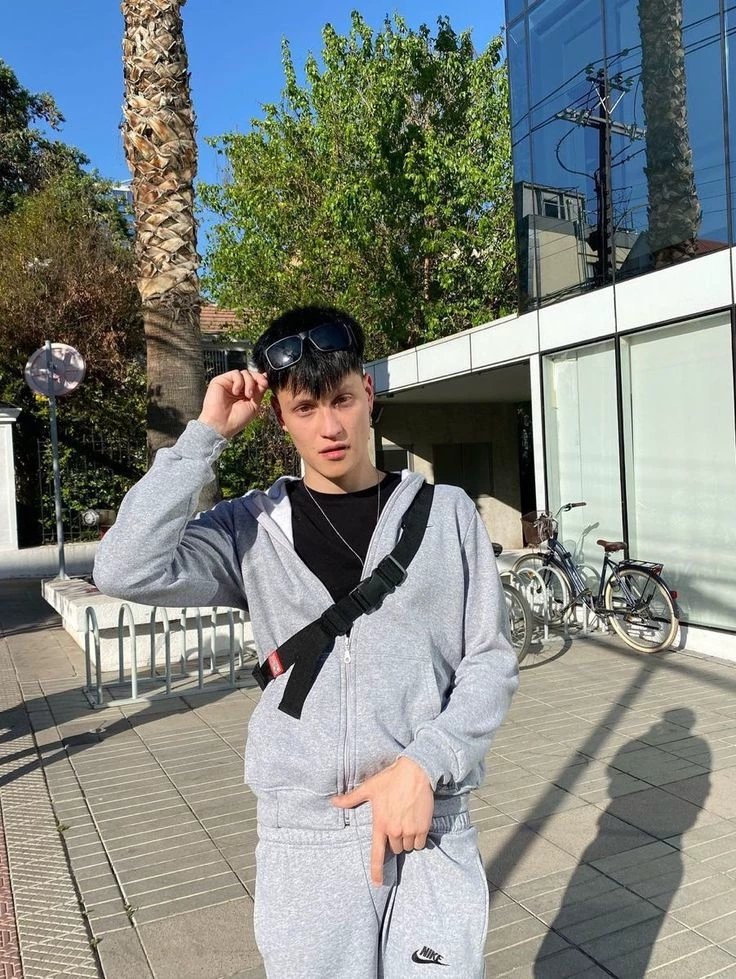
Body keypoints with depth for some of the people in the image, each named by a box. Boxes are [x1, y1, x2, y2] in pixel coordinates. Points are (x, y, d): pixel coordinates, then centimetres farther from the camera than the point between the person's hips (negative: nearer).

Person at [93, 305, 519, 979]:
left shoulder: (446, 512, 0)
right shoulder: (253, 528, -1)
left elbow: (491, 660, 0)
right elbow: (126, 570, -15)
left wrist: (422, 765, -13)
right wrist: (207, 435, -12)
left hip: (432, 823, 1)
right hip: (303, 834, 0)